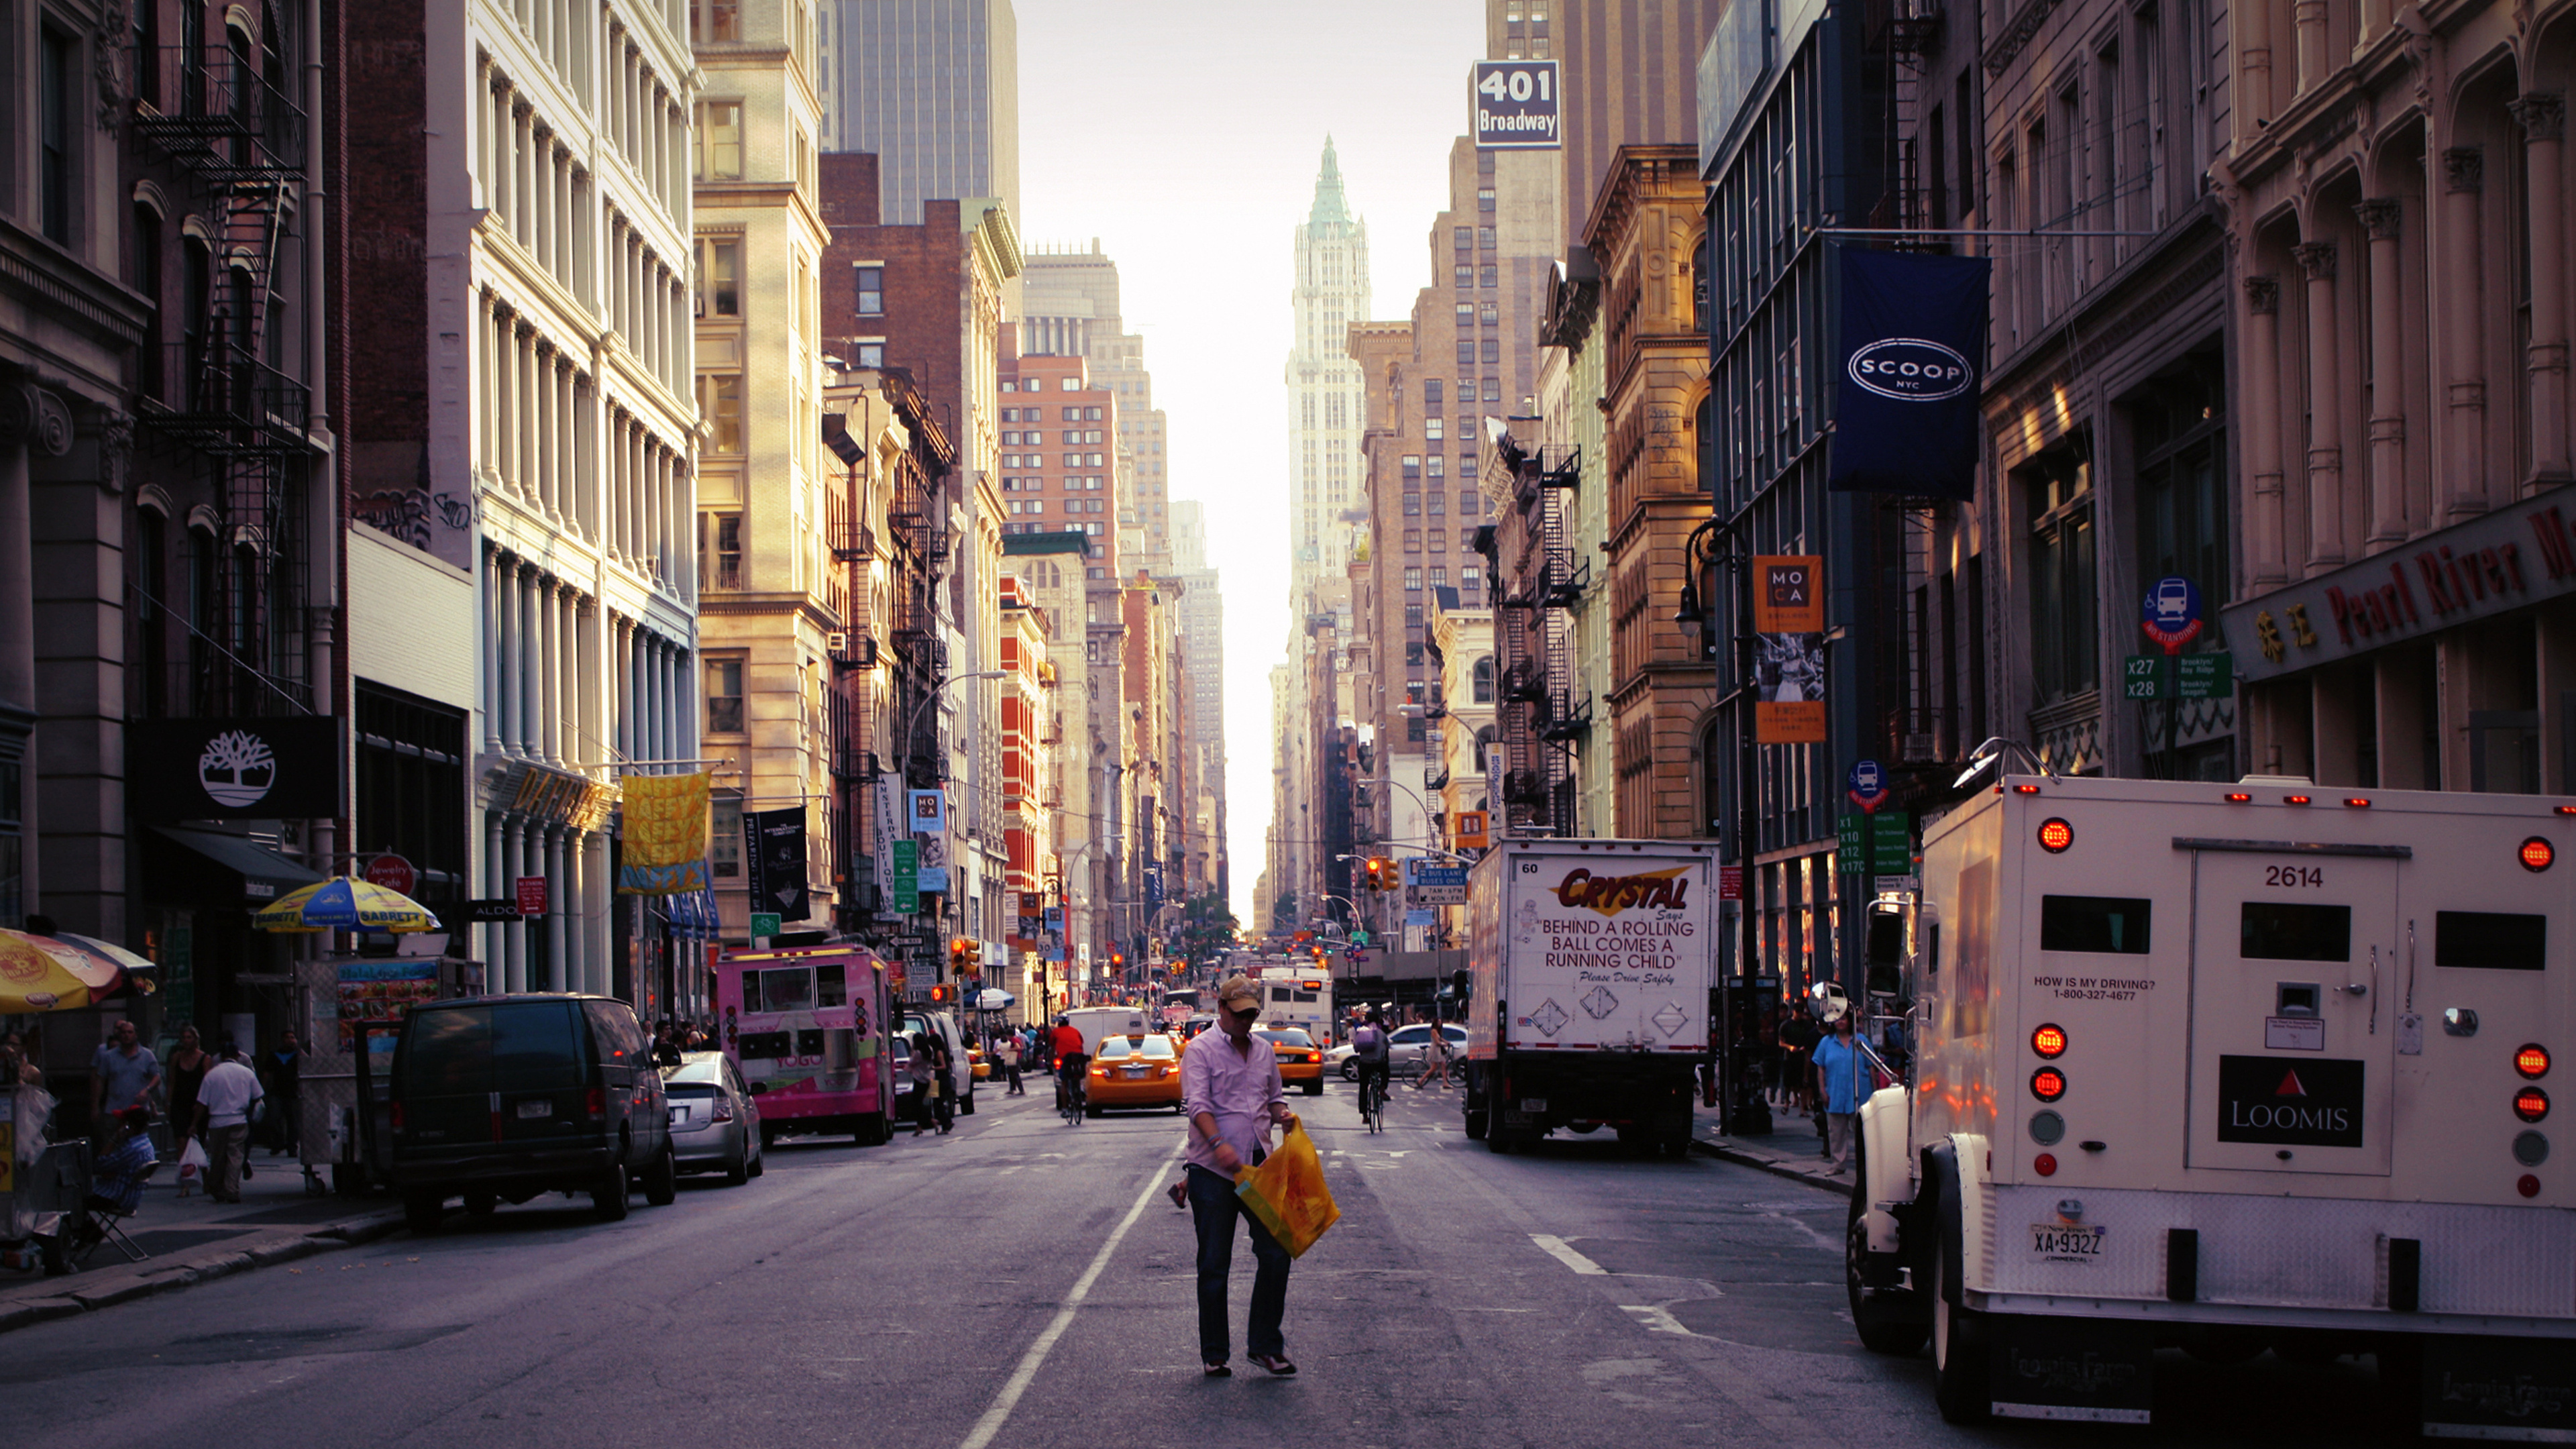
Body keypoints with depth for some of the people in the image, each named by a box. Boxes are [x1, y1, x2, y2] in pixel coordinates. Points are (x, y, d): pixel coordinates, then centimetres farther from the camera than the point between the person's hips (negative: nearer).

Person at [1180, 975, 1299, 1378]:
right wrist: (1218, 1143, -31)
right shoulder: (1201, 1049, -4)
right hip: (1213, 1172, -5)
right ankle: (1214, 1354, 10)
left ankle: (1266, 1344, 10)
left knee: (1276, 1254, -1)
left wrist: (1283, 1114, 0)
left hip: (1259, 1165, 5)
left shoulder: (1264, 1050, 16)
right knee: (1214, 1265, 1)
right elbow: (1197, 1103, -16)